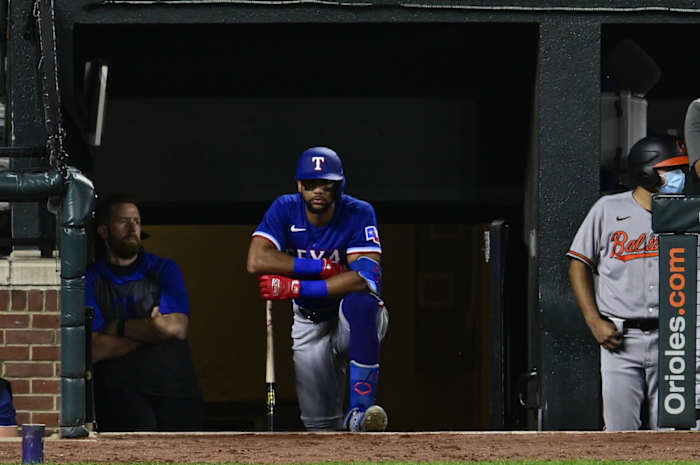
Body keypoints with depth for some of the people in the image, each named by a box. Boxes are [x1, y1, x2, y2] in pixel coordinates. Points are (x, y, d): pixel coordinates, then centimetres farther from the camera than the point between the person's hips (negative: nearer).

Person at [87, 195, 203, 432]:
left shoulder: (164, 270, 16)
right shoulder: (91, 280, 9)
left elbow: (176, 328, 0)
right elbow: (95, 350, -4)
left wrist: (118, 327, 2)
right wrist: (151, 329, -2)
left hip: (174, 387, 2)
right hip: (118, 391, -2)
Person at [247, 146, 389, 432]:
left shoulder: (359, 214, -16)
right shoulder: (285, 210, -9)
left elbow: (364, 277, -29)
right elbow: (257, 261, -24)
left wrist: (296, 288, -32)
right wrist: (322, 267, -27)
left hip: (359, 322, -2)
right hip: (311, 326, 2)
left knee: (360, 301, -39)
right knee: (320, 424, -3)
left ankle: (360, 411, -39)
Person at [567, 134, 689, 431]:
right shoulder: (608, 210, 4)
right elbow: (579, 263, 7)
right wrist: (595, 322, -2)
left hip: (671, 340, 2)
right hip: (619, 339, -2)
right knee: (620, 431, -6)